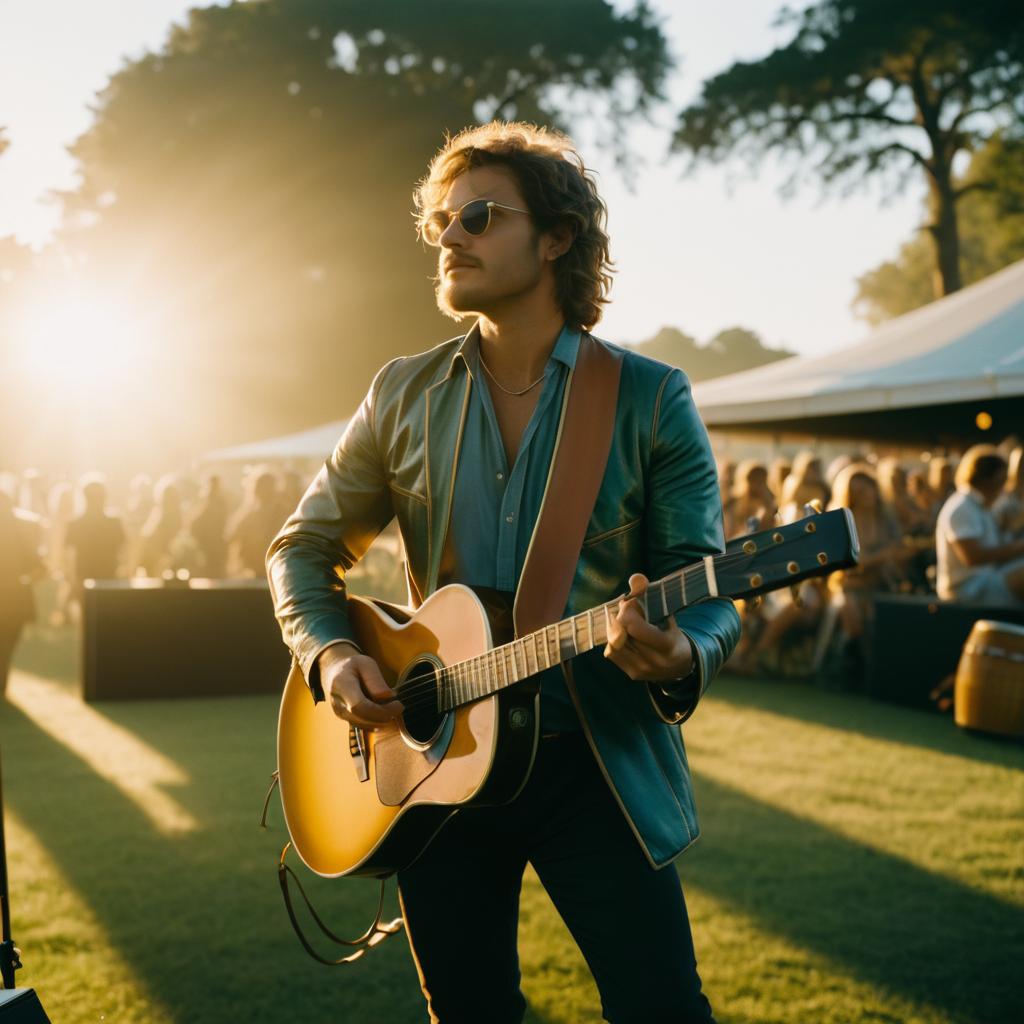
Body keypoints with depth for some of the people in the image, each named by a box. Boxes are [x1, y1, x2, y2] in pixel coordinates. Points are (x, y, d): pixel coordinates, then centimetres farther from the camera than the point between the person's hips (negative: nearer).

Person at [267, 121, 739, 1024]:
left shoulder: (651, 398, -3)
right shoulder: (405, 395, 5)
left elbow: (706, 593, -5)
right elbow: (304, 548, 12)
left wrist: (679, 657, -28)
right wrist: (330, 655, -7)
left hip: (599, 762, -2)